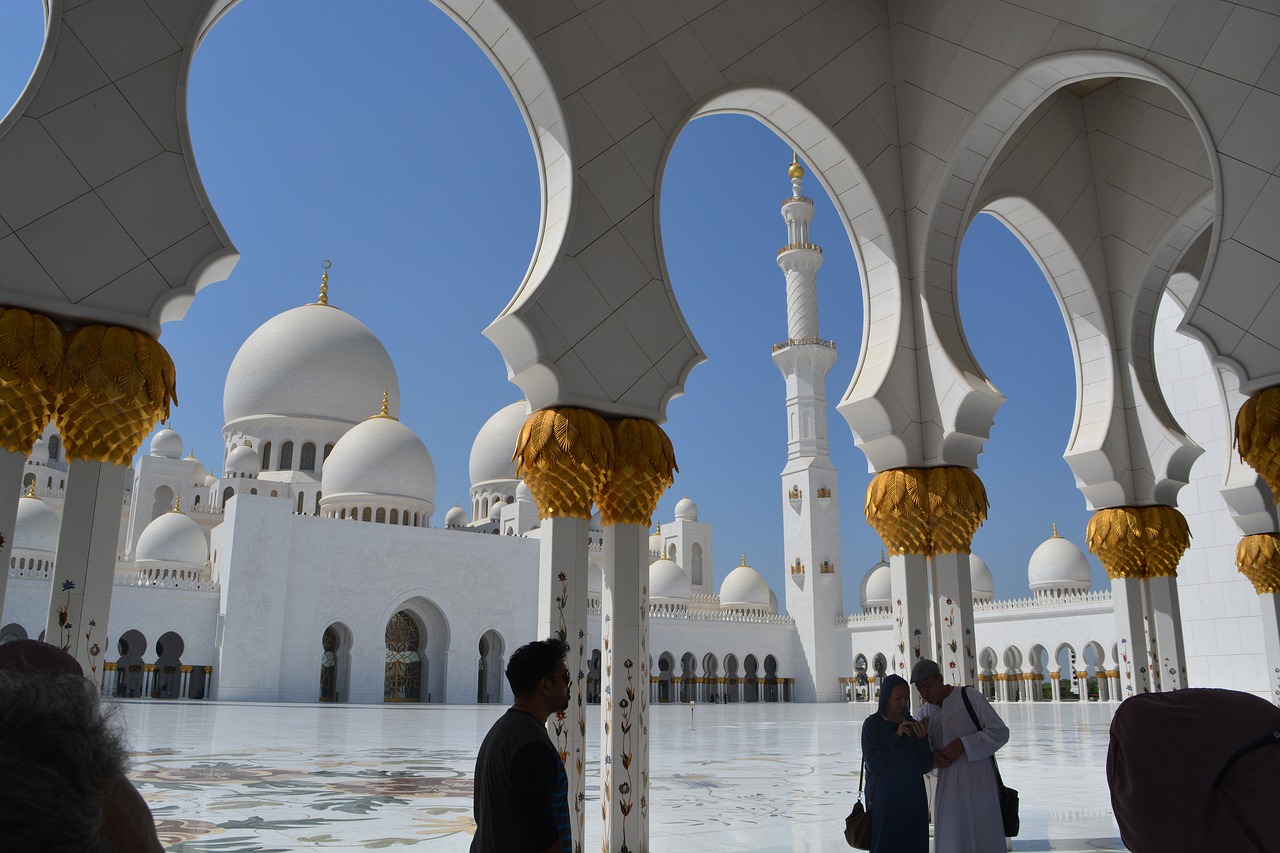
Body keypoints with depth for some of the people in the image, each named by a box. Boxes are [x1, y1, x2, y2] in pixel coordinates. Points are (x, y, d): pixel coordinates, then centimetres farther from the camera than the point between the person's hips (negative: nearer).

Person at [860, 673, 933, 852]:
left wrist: (922, 739, -13)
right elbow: (873, 764, -11)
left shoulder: (912, 725, 8)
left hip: (913, 798, 4)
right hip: (885, 800, -4)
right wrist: (897, 738, -18)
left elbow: (925, 766, 4)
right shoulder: (872, 724, -4)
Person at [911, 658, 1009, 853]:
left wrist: (962, 744, -18)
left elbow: (1000, 732, -9)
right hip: (948, 788, 4)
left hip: (977, 784, -4)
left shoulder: (970, 697, -9)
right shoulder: (925, 713, 7)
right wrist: (931, 757, -10)